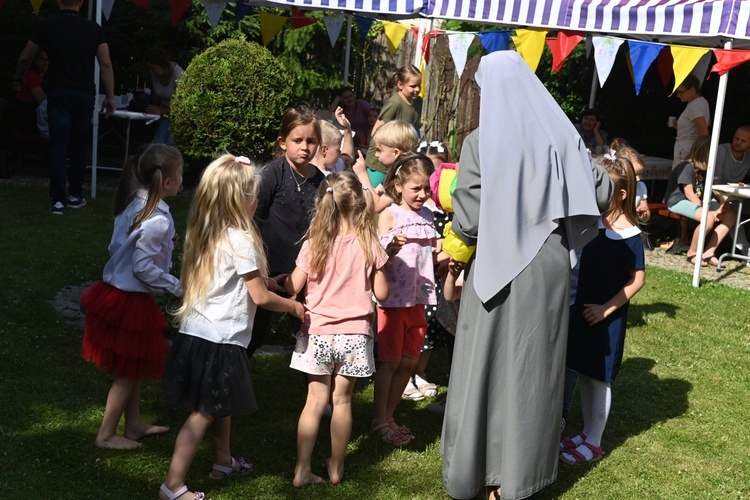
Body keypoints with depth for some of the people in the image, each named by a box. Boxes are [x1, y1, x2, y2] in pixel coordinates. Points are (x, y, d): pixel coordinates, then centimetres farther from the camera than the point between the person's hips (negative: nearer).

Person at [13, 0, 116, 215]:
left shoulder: (46, 26, 2)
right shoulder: (93, 28, 3)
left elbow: (25, 57, 11)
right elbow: (106, 64, -2)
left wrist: (18, 79, 29)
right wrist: (110, 97, 2)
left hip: (58, 92, -1)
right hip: (84, 93, 1)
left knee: (58, 145, -1)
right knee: (79, 145, 13)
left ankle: (58, 199, -8)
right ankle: (76, 195, 19)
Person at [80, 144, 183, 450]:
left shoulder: (134, 204, 2)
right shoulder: (157, 221, -25)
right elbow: (144, 269, -25)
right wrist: (177, 288, -13)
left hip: (115, 292, 9)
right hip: (131, 302, -9)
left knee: (133, 367, 22)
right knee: (130, 371, 8)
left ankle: (134, 425, 35)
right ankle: (107, 434, 19)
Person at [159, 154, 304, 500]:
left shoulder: (205, 235, 8)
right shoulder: (240, 239, -18)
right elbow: (260, 297, -13)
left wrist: (270, 281, 21)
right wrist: (292, 306, 3)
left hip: (197, 333, 9)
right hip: (220, 341, -9)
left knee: (222, 404, 24)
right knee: (204, 413, -2)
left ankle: (223, 462, 41)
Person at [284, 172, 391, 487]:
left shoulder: (313, 244, -7)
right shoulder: (369, 245, -6)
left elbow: (293, 287, -1)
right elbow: (381, 293, -1)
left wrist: (281, 278, 20)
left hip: (318, 333, 0)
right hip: (354, 334, 0)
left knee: (316, 400, 7)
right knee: (342, 400, 10)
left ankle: (302, 470, 7)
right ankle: (336, 468, 22)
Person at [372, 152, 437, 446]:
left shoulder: (427, 215, 10)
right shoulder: (389, 215, -8)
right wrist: (392, 247, -33)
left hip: (418, 298, 6)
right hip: (393, 297, -6)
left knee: (409, 362, 9)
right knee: (390, 361, -1)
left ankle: (389, 416, 22)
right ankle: (379, 421, 11)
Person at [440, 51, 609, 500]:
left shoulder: (481, 141, -12)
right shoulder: (561, 135, -1)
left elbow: (468, 219, -14)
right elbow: (601, 194, 2)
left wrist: (456, 242, 8)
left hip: (498, 268, -3)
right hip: (549, 267, 3)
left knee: (488, 366, 9)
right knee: (534, 366, 13)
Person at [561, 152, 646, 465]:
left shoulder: (628, 235, -16)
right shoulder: (592, 221, 1)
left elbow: (637, 280, -14)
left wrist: (606, 309, -16)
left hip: (607, 317, -6)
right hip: (582, 308, 6)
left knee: (599, 378, 4)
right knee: (584, 374, 15)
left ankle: (594, 443, 16)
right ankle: (586, 434, 28)